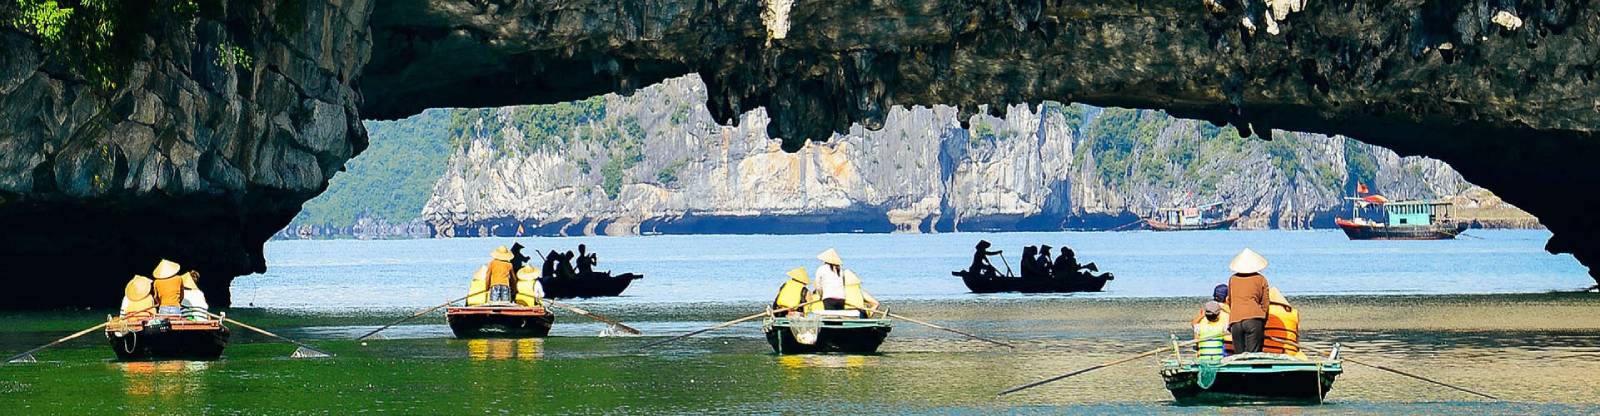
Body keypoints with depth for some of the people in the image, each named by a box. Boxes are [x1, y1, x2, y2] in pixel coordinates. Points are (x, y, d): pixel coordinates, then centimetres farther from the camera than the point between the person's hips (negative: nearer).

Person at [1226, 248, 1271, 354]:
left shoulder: (1232, 279, 16)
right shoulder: (1261, 279, 9)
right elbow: (1264, 304, 9)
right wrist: (1262, 325, 15)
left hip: (1235, 321, 2)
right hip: (1254, 319, -2)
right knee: (1253, 355, -7)